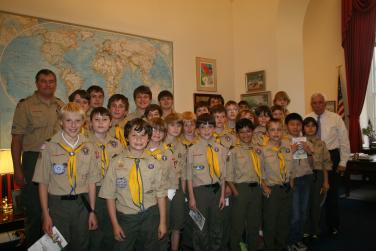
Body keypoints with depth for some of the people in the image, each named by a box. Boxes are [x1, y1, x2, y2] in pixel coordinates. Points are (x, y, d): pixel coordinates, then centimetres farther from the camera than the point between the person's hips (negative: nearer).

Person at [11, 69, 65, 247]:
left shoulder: (61, 105, 10)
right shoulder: (25, 105, -1)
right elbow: (17, 139, -3)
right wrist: (17, 169, -9)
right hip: (33, 159, -3)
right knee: (34, 208, 5)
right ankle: (33, 244, 24)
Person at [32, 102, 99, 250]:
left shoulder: (88, 147, 0)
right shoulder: (49, 147, -7)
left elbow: (91, 181, 3)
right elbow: (43, 183, -5)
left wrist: (92, 211, 3)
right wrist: (45, 215, -6)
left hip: (82, 204, 3)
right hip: (58, 204, -2)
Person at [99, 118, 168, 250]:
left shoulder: (154, 164, -5)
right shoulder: (116, 163, -8)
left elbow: (160, 194, 0)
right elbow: (110, 195, -4)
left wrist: (162, 222, 1)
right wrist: (115, 224, -4)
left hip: (150, 216, 1)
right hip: (125, 217, -1)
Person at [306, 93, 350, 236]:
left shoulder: (335, 118, -3)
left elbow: (344, 141, -1)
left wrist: (343, 162, -3)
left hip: (331, 156, -1)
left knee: (331, 192, 6)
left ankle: (333, 225, 25)